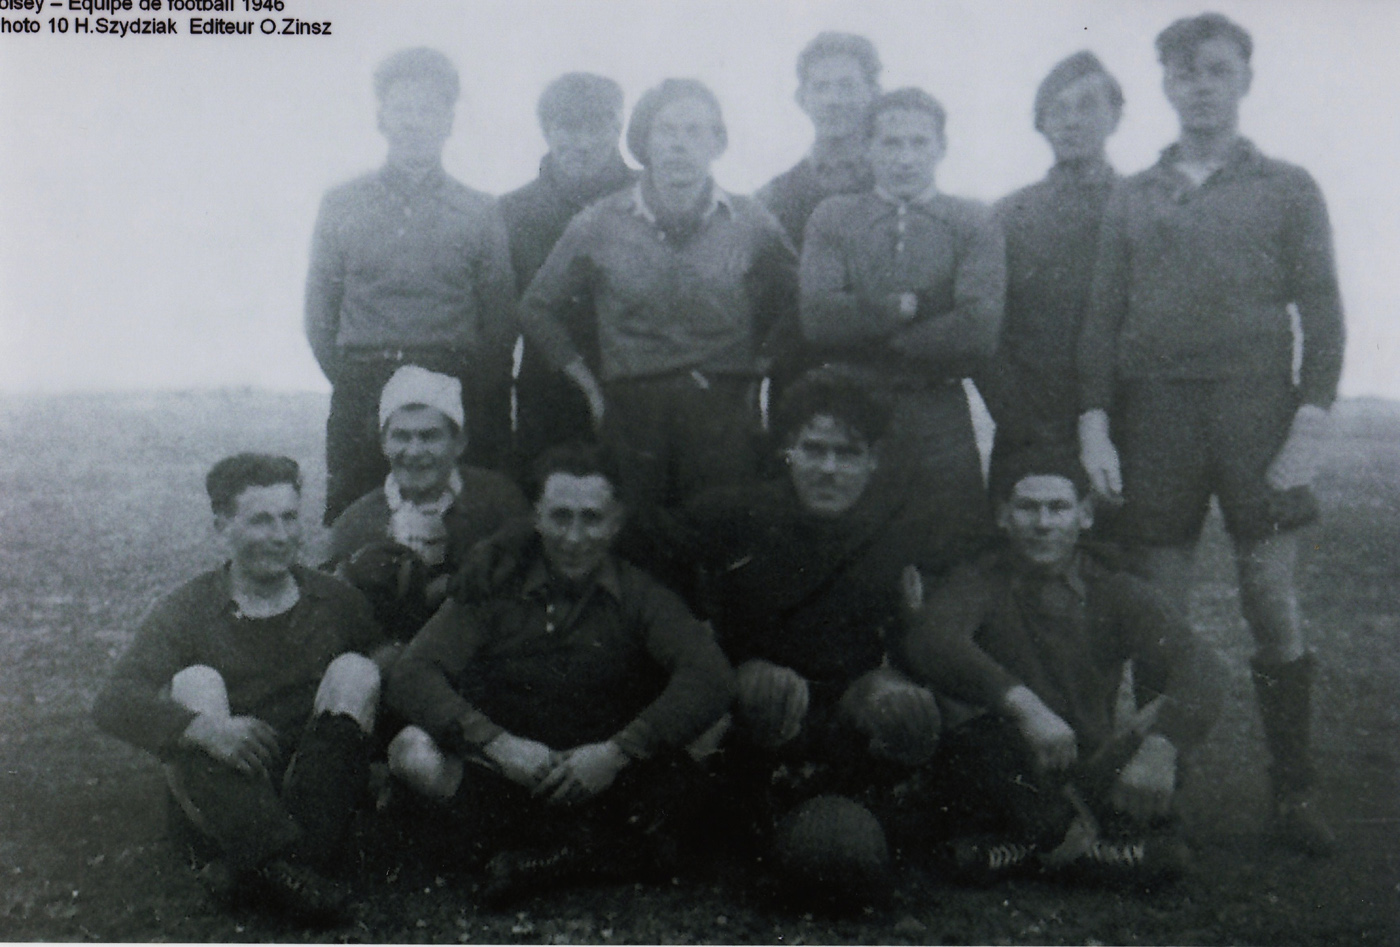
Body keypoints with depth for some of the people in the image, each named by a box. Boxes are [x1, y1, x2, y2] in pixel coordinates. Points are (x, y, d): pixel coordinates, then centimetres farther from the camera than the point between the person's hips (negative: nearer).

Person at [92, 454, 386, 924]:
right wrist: (207, 729, -34)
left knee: (353, 670, -18)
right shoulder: (186, 610, -1)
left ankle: (256, 864, -33)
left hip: (316, 785, 1)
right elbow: (114, 701, -16)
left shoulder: (338, 602, 6)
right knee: (196, 682, -21)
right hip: (217, 798, -1)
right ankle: (285, 859, -41)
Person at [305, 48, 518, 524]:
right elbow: (319, 311, 13)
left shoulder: (480, 212, 10)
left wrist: (482, 396, 1)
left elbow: (500, 321, 9)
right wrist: (353, 383, 5)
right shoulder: (341, 205, 12)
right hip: (362, 396, 1)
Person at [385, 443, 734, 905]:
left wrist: (617, 752, -28)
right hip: (504, 776, 2)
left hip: (604, 779, -2)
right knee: (412, 749, -25)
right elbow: (411, 675, -9)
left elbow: (712, 678, -17)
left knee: (670, 776, -32)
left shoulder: (638, 595, -1)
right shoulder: (496, 585, 1)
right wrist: (496, 742, -24)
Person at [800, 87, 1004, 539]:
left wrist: (868, 344, -7)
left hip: (940, 419, 0)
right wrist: (910, 305, -10)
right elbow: (818, 320, -6)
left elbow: (978, 332, -9)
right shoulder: (832, 218, 9)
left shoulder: (973, 224, 6)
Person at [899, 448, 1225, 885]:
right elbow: (928, 643, -23)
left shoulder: (1117, 591, 5)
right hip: (1013, 781, -1)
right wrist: (1022, 703, -38)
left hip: (1092, 776, 2)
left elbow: (1198, 664, -12)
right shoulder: (980, 583, 0)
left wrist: (1160, 745, -33)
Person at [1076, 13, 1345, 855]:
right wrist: (1094, 424, -1)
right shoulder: (1133, 199, 14)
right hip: (1154, 415, 1)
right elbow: (1105, 316, 10)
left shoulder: (1289, 189, 9)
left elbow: (1321, 313, 4)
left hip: (1256, 410, -1)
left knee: (1276, 606, -2)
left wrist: (1311, 422, -8)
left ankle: (1296, 795, 11)